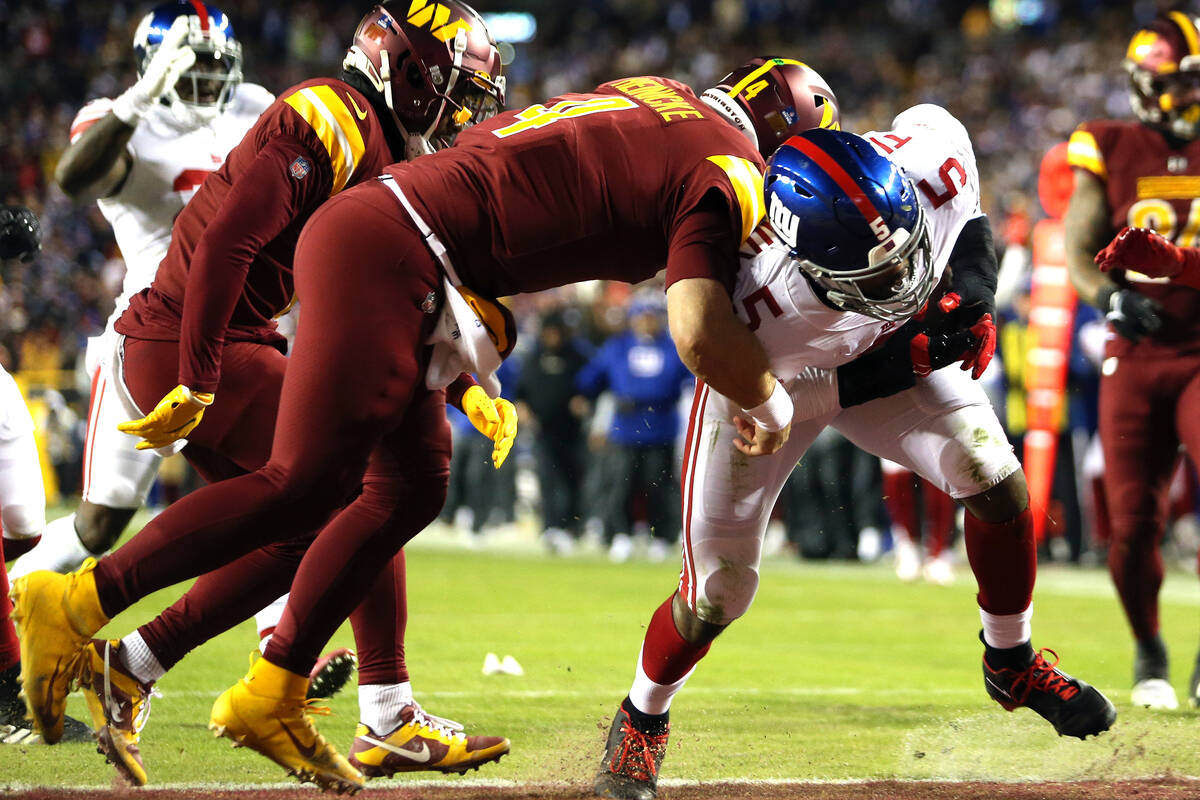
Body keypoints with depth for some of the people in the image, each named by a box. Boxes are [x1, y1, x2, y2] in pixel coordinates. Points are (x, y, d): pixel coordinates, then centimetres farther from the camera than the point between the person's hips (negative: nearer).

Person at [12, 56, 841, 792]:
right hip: (387, 252, -9)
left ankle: (270, 698, 17)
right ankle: (80, 603, -8)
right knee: (304, 487, -10)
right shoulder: (728, 169, -7)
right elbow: (700, 333, -17)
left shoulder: (658, 96, 17)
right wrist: (769, 399, 1)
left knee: (410, 490, 13)